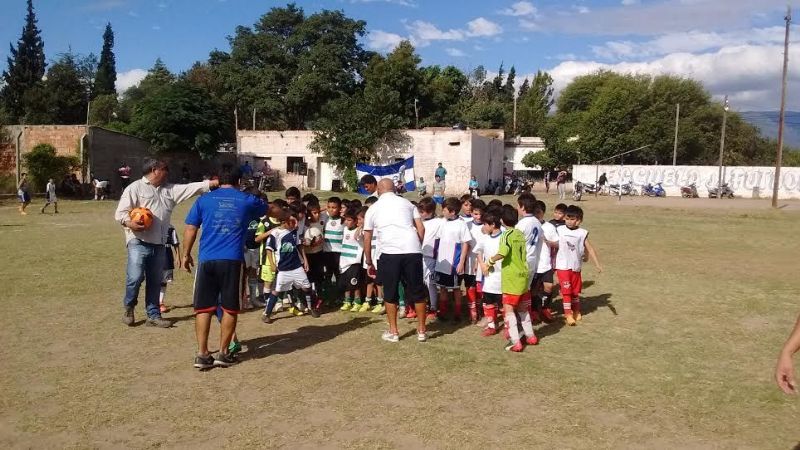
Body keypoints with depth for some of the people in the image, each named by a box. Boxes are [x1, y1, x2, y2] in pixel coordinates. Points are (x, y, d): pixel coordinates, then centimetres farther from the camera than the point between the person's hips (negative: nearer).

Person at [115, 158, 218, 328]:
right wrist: (129, 223, -26)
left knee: (155, 281, 10)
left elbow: (190, 188, 9)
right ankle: (128, 309, 15)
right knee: (135, 277, -11)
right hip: (139, 242, -6)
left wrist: (212, 183, -2)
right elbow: (120, 213, -6)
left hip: (159, 244, 6)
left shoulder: (169, 189, 17)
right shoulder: (135, 188, -1)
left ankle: (153, 315, 20)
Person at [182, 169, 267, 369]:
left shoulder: (204, 200, 12)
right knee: (230, 308, 9)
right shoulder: (248, 201, 12)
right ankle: (223, 353, 14)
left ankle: (202, 354, 7)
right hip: (232, 261, -1)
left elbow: (190, 229, 8)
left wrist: (186, 254, 20)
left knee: (203, 307, 7)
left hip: (206, 260, 1)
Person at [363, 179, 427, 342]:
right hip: (413, 252, 2)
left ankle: (393, 332, 19)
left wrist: (369, 263, 26)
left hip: (389, 254, -1)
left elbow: (367, 240, 17)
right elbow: (421, 229, 9)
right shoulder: (407, 203, 18)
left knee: (390, 293, 13)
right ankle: (421, 331, 20)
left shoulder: (373, 209, 15)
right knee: (417, 291, 12)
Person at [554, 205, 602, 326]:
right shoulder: (559, 230, -3)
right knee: (566, 290, -5)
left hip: (576, 267, 2)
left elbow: (590, 249, 1)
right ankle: (568, 314, 2)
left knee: (575, 290, 16)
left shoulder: (582, 233, -2)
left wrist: (597, 265, -3)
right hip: (563, 266, -2)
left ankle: (576, 312, 33)